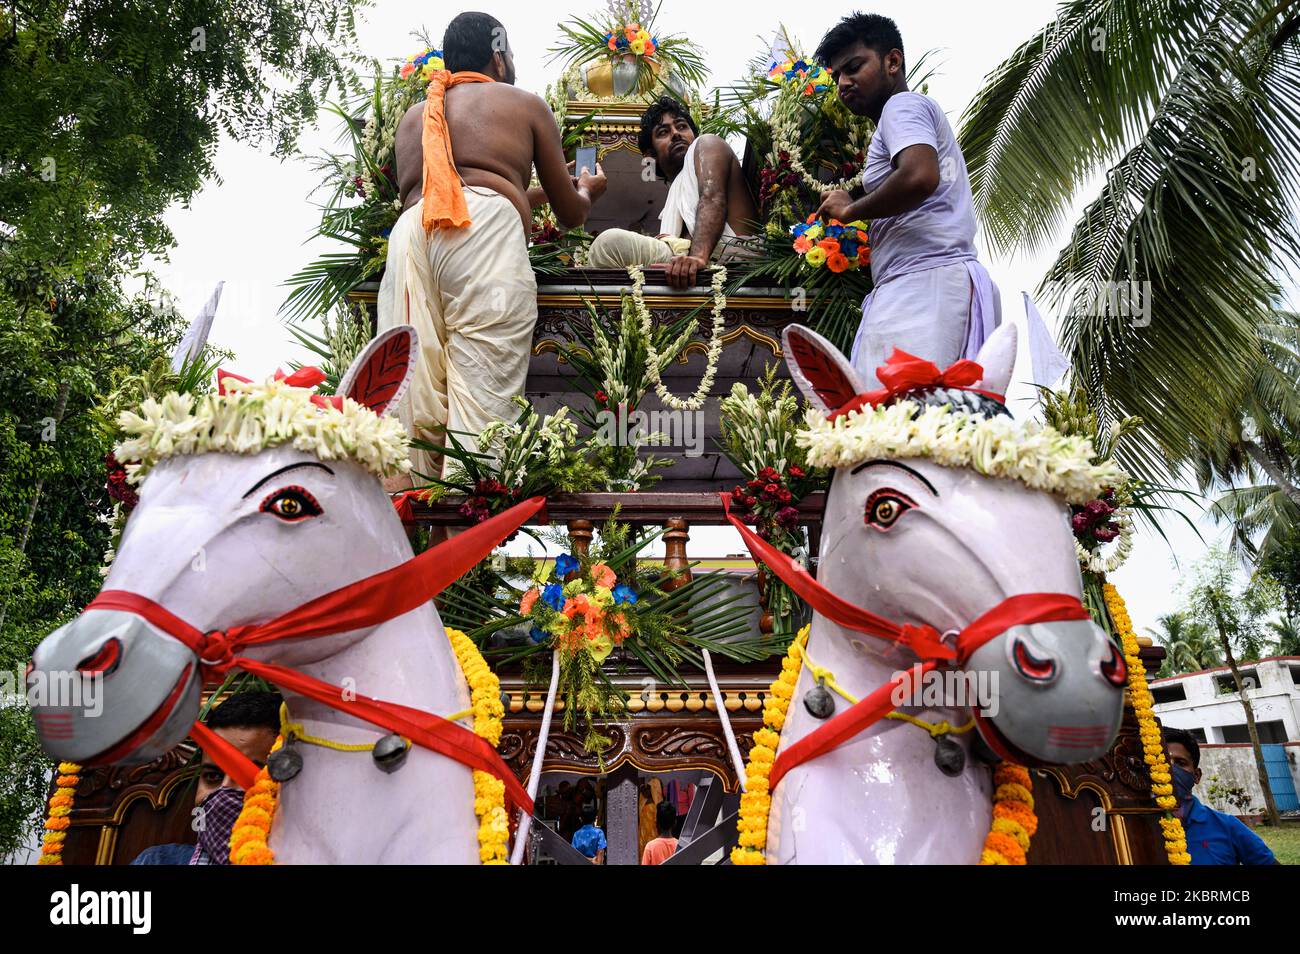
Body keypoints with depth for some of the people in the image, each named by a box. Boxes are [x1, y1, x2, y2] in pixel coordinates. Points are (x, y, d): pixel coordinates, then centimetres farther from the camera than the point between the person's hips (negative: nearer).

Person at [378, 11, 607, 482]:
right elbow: (570, 214, 26)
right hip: (485, 231, -4)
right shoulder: (526, 103, 23)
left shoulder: (413, 116, 35)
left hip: (409, 232, 4)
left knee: (411, 396, -1)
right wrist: (587, 190, 51)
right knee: (481, 398, -10)